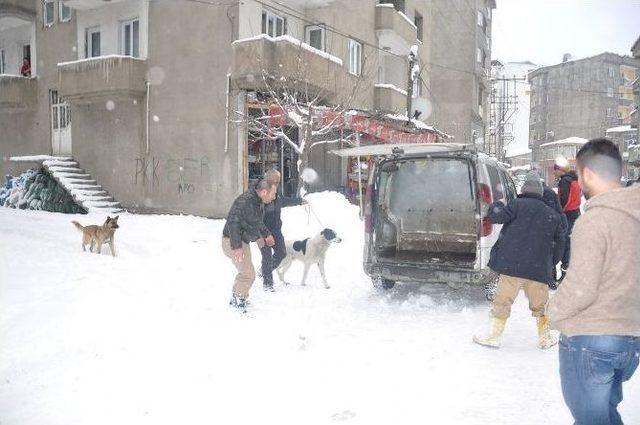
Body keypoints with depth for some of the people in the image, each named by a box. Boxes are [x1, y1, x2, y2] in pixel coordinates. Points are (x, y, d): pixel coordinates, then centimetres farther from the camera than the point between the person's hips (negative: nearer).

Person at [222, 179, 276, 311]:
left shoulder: (257, 202, 6)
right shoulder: (245, 201, -26)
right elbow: (233, 222, -30)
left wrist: (266, 234, 31)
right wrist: (236, 246, -33)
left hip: (242, 241, 10)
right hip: (234, 242, -10)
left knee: (245, 272, 20)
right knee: (249, 274, -11)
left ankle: (235, 299, 36)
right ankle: (239, 303, 5)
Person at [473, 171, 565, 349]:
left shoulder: (518, 204, -1)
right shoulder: (553, 215, 15)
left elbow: (498, 216, -9)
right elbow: (559, 244, 19)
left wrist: (496, 205, 13)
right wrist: (549, 264, 28)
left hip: (513, 265, -4)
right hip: (539, 270, 4)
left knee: (502, 301, 6)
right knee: (540, 305, 19)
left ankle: (494, 336, 10)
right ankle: (545, 338, 27)